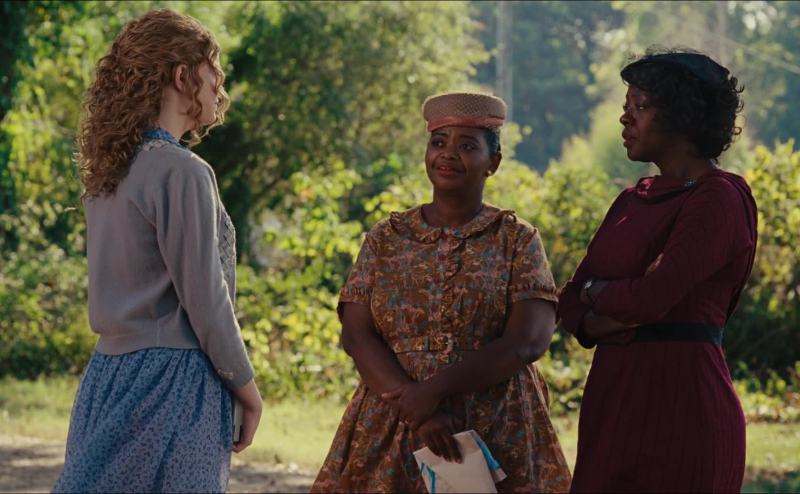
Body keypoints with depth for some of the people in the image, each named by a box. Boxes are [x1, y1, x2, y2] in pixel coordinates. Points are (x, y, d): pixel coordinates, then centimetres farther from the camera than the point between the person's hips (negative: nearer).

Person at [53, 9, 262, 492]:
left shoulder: (107, 173, 11)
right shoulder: (182, 171, -14)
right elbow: (205, 300, -13)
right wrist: (247, 387, -4)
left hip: (107, 377, 8)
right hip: (171, 380, -8)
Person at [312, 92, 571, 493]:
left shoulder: (518, 241, 1)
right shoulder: (385, 238, 7)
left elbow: (528, 341, -11)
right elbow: (356, 336, -2)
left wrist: (433, 390, -20)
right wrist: (416, 410, -17)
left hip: (497, 433, -2)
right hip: (388, 427, 2)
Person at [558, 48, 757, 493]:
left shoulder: (718, 199, -9)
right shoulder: (635, 201, 16)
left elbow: (652, 297, -19)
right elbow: (572, 303, 13)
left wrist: (597, 291, 0)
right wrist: (606, 322, -8)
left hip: (680, 403, -8)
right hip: (614, 400, 8)